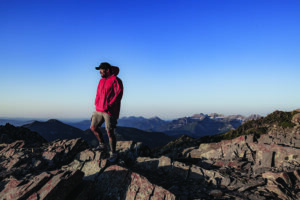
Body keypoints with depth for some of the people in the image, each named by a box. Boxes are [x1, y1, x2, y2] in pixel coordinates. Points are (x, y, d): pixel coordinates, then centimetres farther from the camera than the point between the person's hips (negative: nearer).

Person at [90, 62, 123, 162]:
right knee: (93, 127, 13)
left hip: (110, 111, -8)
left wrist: (109, 105, -21)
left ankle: (113, 154, 10)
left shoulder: (115, 80, -10)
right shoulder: (101, 81, 15)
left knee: (110, 132, -6)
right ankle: (102, 145, 33)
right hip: (99, 110, 8)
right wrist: (96, 104, 9)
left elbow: (118, 94, -16)